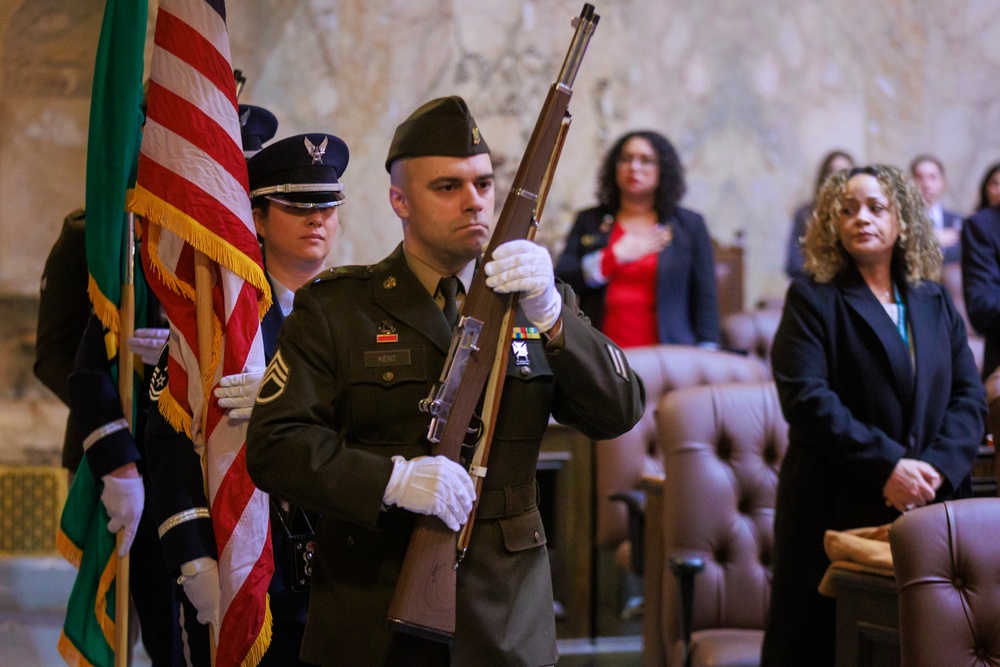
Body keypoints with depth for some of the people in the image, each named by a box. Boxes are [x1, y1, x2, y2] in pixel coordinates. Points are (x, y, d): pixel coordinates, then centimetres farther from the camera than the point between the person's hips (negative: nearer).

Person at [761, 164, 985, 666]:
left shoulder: (935, 303, 14)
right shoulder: (813, 299, 1)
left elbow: (969, 396, 8)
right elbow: (806, 398, -12)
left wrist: (937, 467, -10)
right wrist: (887, 467, -18)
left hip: (930, 508, 4)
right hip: (837, 508, -4)